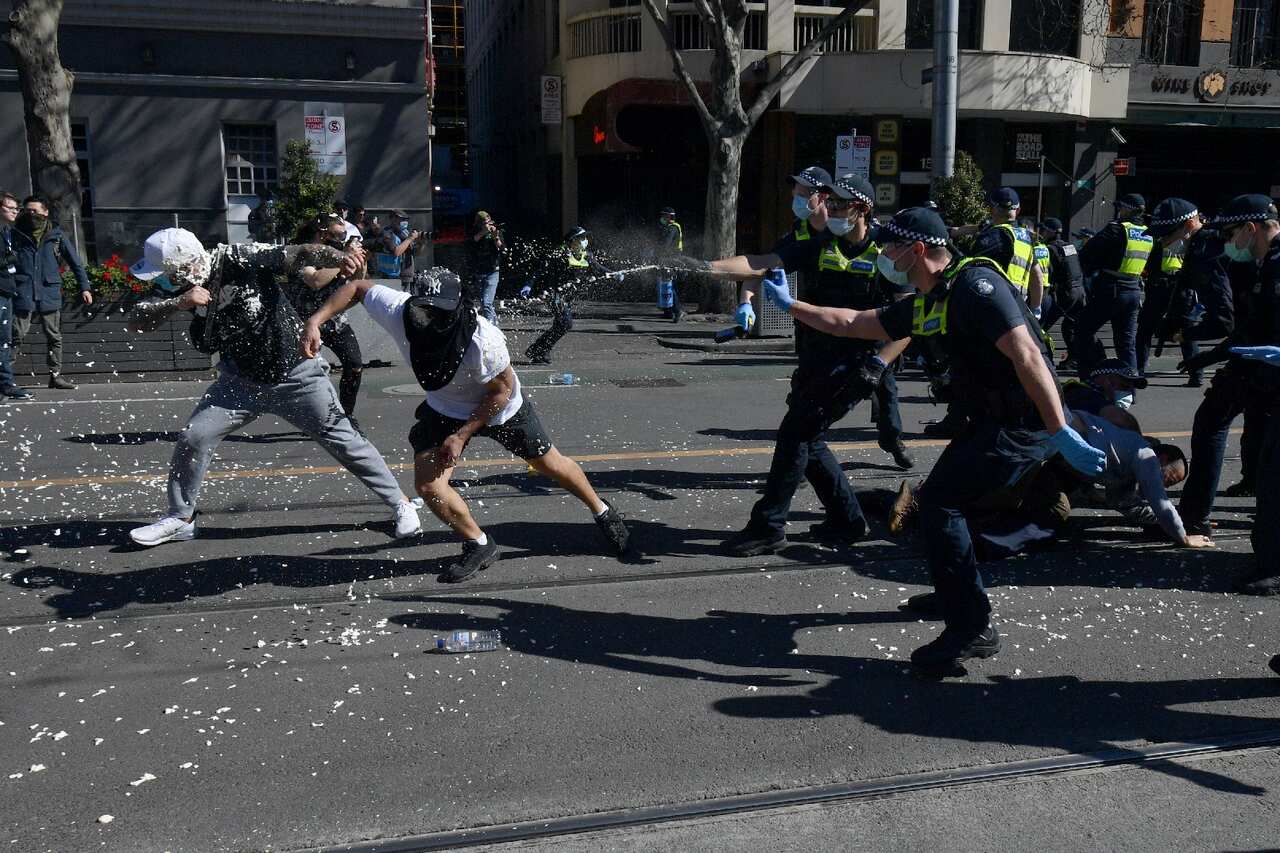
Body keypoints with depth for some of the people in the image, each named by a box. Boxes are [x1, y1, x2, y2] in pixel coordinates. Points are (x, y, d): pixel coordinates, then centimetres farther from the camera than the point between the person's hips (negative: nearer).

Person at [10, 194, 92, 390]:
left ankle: (56, 375, 14)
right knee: (17, 336, -4)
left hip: (50, 294, 1)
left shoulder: (57, 235, 6)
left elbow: (75, 262, 9)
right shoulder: (16, 234, 5)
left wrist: (84, 287, 3)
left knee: (54, 337, 6)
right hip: (23, 294, -1)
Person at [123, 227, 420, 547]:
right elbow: (136, 320, -12)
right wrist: (179, 303, -30)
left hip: (295, 374, -5)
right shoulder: (179, 287, -7)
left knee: (343, 440, -2)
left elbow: (297, 254, -30)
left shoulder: (240, 260, -23)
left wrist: (336, 257, -49)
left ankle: (400, 504, 12)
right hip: (241, 379, 5)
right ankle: (181, 519, 21)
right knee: (193, 438, 0)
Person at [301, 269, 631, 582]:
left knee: (549, 463, 12)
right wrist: (315, 321, -24)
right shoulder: (398, 312, -31)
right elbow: (356, 288, -13)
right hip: (445, 409, 4)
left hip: (500, 407, -3)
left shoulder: (483, 340, -40)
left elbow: (502, 391, -24)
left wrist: (462, 436, -23)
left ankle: (601, 511, 41)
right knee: (428, 484, -12)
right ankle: (479, 545, 12)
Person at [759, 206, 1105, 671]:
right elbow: (850, 323, 21)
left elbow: (1027, 356, -27)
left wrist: (1063, 435, -30)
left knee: (939, 502, -13)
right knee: (941, 497, 20)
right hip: (992, 418, 10)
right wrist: (789, 304, 26)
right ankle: (954, 593, 39)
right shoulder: (927, 305, 11)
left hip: (1026, 423, -10)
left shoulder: (975, 285, -19)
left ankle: (973, 628, -5)